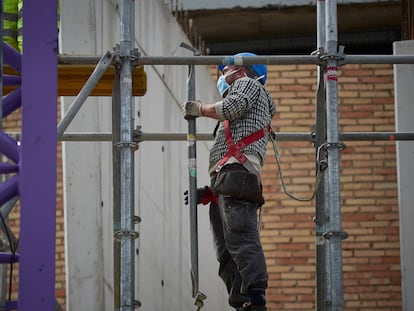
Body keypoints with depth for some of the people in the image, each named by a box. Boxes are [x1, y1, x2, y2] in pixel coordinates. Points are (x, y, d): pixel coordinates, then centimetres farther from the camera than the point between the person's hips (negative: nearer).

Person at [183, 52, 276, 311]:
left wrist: (199, 109, 8)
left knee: (242, 242, -22)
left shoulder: (248, 84, 17)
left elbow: (232, 107, -7)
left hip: (237, 170, -10)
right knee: (228, 255, -2)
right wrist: (210, 191, 26)